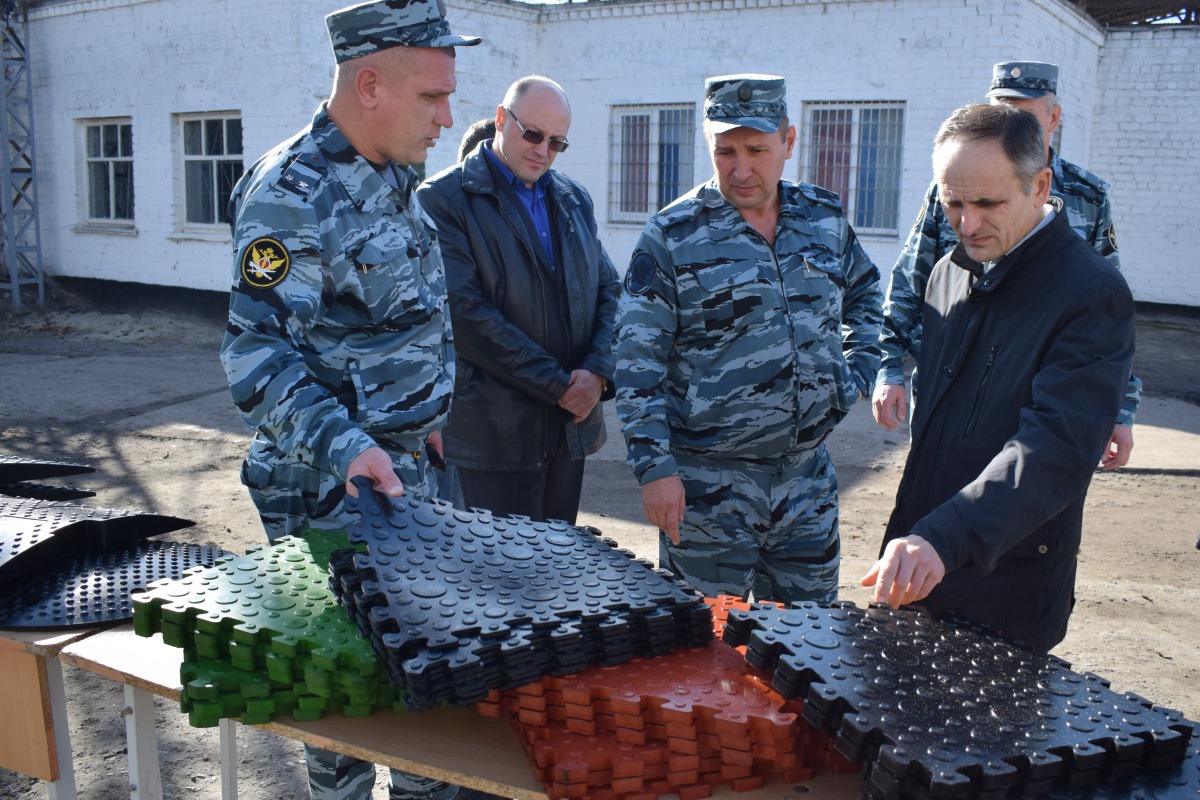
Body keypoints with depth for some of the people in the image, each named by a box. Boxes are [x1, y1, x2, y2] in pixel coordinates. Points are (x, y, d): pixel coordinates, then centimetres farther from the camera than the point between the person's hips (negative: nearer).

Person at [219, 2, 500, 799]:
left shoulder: (391, 179, 8)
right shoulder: (290, 195, -20)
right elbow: (258, 351, -23)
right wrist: (345, 449, -33)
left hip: (409, 463, 9)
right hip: (333, 488, -8)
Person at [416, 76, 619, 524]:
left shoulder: (574, 199, 14)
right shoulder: (444, 200, -7)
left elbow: (608, 289, 13)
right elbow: (466, 314, -16)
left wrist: (598, 370, -6)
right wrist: (558, 385, -15)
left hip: (570, 426, 6)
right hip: (495, 432, -6)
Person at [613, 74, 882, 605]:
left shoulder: (825, 219, 5)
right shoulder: (672, 236, -9)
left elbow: (864, 293, 25)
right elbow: (638, 363, -10)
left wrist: (858, 370, 11)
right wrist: (655, 468, -15)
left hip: (807, 476, 5)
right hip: (707, 484, -4)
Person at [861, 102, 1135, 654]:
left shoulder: (1093, 294, -16)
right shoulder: (950, 273, 8)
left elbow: (1056, 449, -28)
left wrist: (942, 540, -39)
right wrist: (911, 540, 14)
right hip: (915, 572, 7)